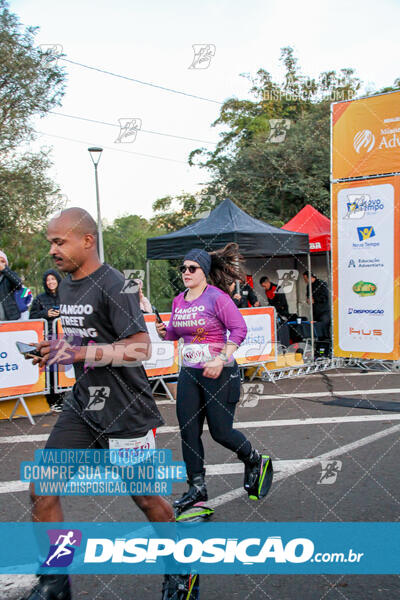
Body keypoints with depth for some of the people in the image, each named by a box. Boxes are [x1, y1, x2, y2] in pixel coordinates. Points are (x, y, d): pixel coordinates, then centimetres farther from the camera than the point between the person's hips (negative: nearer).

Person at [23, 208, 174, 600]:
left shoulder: (112, 285, -16)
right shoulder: (65, 286, 10)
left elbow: (140, 349, -22)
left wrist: (83, 352, -29)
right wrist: (57, 350, 5)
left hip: (126, 411, -7)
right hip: (82, 405, 8)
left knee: (146, 499, 7)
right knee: (41, 491, 2)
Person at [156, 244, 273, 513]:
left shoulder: (217, 297, -13)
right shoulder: (179, 301, 8)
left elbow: (239, 329, -17)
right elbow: (175, 331, 19)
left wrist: (221, 360, -24)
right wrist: (164, 332, -4)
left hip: (220, 373, -7)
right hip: (189, 373, 7)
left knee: (221, 431, 0)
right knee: (188, 431, 3)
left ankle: (255, 461, 29)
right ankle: (197, 488, 16)